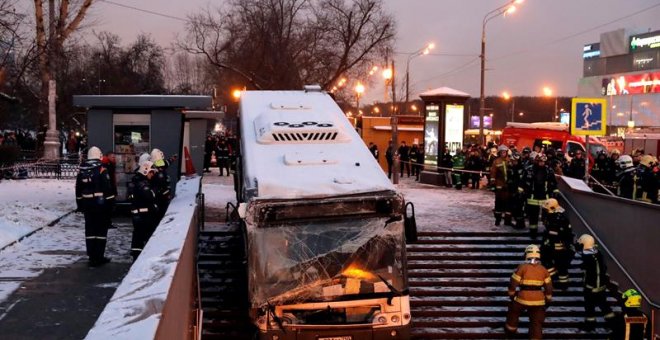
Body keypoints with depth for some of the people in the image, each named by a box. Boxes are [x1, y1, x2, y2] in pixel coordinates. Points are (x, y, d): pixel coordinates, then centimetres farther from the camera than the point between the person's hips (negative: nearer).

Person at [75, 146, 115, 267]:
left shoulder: (81, 171, 6)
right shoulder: (102, 170, -11)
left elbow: (78, 190, 13)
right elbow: (108, 189, -14)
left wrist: (80, 205, 21)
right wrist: (110, 203, -6)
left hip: (87, 205, 5)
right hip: (101, 205, -5)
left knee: (90, 230, 9)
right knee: (101, 230, 2)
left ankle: (92, 257, 12)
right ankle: (99, 257, 2)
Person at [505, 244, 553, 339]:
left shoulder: (522, 267, -7)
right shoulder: (543, 270, 2)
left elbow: (513, 283, -5)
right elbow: (548, 287, 7)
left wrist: (511, 295, 11)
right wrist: (548, 300, 20)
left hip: (522, 299, -2)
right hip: (538, 301, 2)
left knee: (513, 313, 25)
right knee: (537, 323, 9)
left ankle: (510, 331, 42)